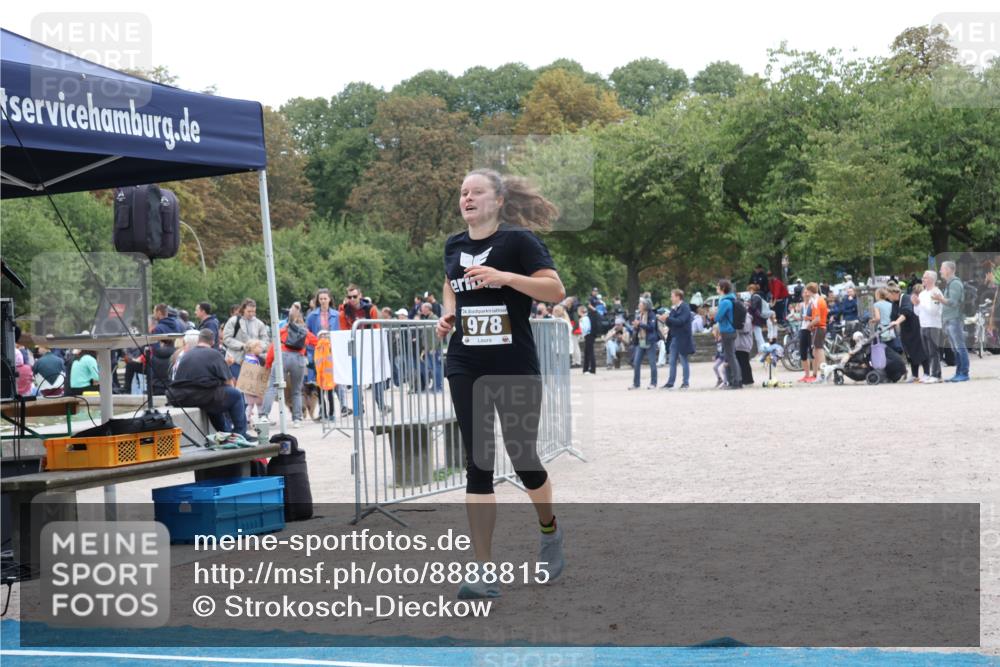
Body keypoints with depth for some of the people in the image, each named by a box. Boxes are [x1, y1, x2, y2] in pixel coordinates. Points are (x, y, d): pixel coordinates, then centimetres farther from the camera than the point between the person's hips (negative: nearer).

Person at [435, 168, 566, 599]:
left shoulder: (518, 240, -7)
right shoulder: (454, 246, 9)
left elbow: (556, 290, -14)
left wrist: (505, 277, -24)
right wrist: (447, 314, 8)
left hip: (515, 368, -4)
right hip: (466, 369, 4)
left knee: (522, 457, 6)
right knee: (477, 465, -1)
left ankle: (550, 533, 37)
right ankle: (485, 572, -1)